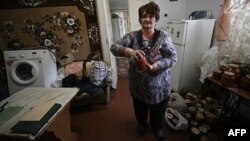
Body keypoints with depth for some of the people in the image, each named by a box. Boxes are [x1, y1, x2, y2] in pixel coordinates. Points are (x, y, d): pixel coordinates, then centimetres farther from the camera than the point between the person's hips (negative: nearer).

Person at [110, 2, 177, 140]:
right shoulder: (132, 36, -8)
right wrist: (129, 51, -39)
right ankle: (142, 123, 59)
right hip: (138, 85, 1)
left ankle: (158, 127, 57)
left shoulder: (163, 36, -10)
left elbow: (173, 58, -16)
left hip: (159, 86, 0)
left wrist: (154, 67, -32)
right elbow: (114, 47, -19)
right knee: (140, 109, 26)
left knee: (158, 112, 24)